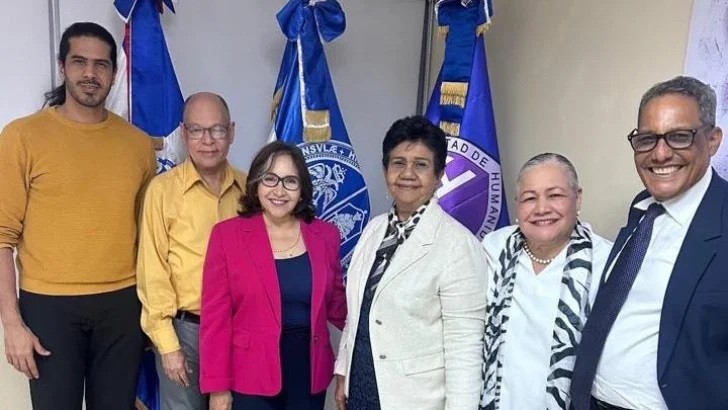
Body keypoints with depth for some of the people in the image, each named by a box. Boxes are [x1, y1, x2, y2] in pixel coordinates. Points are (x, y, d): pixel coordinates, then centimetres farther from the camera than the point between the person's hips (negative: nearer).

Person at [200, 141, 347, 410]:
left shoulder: (325, 235, 0)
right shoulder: (227, 235, -7)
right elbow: (216, 317, -6)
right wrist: (217, 386, -7)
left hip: (310, 372, 3)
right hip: (251, 377, -2)